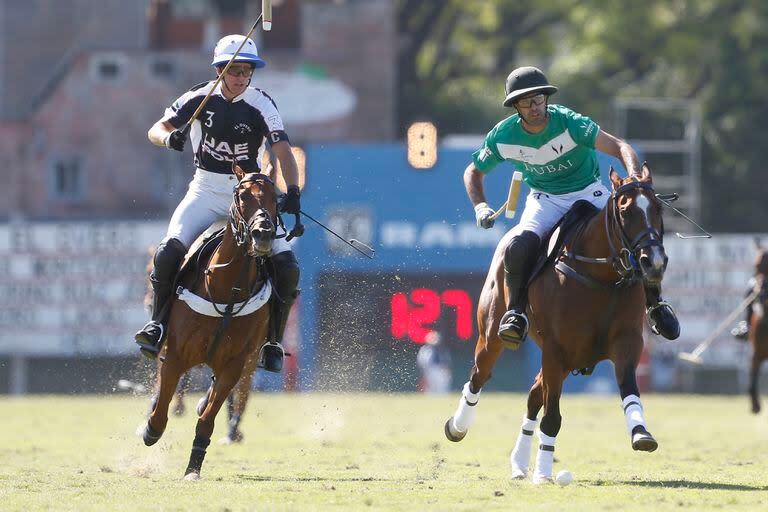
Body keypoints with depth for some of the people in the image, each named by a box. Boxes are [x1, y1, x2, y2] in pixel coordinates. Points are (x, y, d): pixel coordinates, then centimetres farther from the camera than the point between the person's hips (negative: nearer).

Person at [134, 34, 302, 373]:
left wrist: (292, 190, -34)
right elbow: (156, 130, -2)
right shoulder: (200, 98, -2)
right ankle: (158, 323, -6)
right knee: (170, 250, -23)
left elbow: (283, 151, -17)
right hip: (206, 189, 1)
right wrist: (168, 138, -27)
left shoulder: (261, 106, -8)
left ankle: (272, 340, -1)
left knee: (287, 265, -16)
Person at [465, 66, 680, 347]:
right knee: (518, 247, -31)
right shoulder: (503, 137, -12)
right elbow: (473, 172, 6)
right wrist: (480, 207, -12)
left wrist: (634, 177, -51)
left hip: (589, 193, -1)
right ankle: (515, 313, -12)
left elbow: (619, 147, -32)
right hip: (545, 199, 1)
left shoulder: (569, 123, -23)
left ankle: (654, 305, 8)